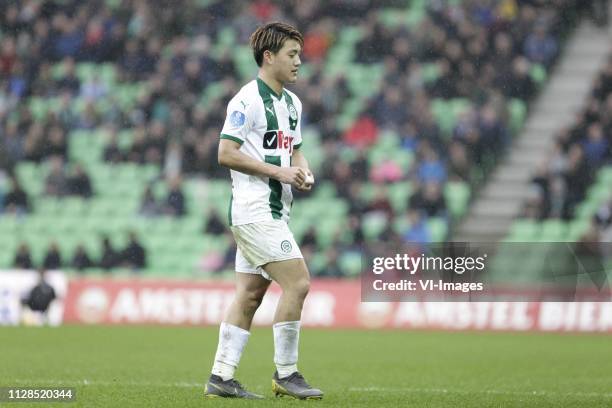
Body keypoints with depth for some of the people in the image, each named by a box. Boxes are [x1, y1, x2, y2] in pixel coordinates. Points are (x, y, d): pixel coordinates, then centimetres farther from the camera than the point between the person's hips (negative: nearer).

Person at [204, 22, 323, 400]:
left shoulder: (292, 103, 17)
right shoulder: (247, 100, -11)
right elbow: (226, 154, -15)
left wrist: (304, 174, 5)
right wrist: (278, 171, -17)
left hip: (274, 210, 9)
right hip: (254, 209, -9)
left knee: (250, 294, 7)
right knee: (298, 282, -13)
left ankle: (221, 377, 9)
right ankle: (285, 373, -4)